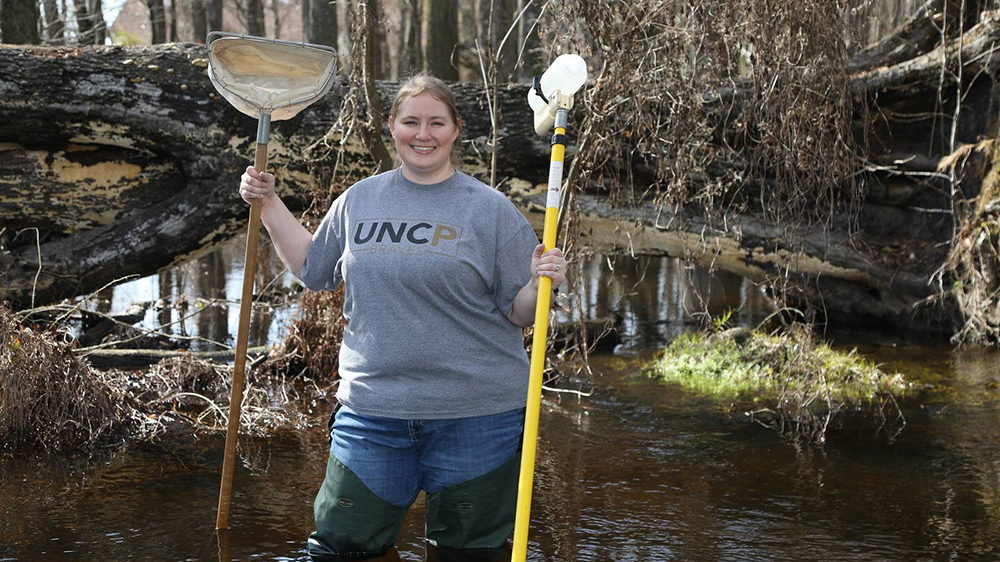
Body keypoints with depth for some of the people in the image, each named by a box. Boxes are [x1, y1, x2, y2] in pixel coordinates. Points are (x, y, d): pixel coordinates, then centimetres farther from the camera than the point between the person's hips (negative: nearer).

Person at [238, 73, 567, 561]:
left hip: (475, 414, -3)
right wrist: (268, 204, 18)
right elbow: (312, 268, 23)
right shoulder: (359, 200, 9)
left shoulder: (490, 209, -1)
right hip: (372, 408, 3)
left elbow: (517, 313, -1)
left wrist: (541, 286, -22)